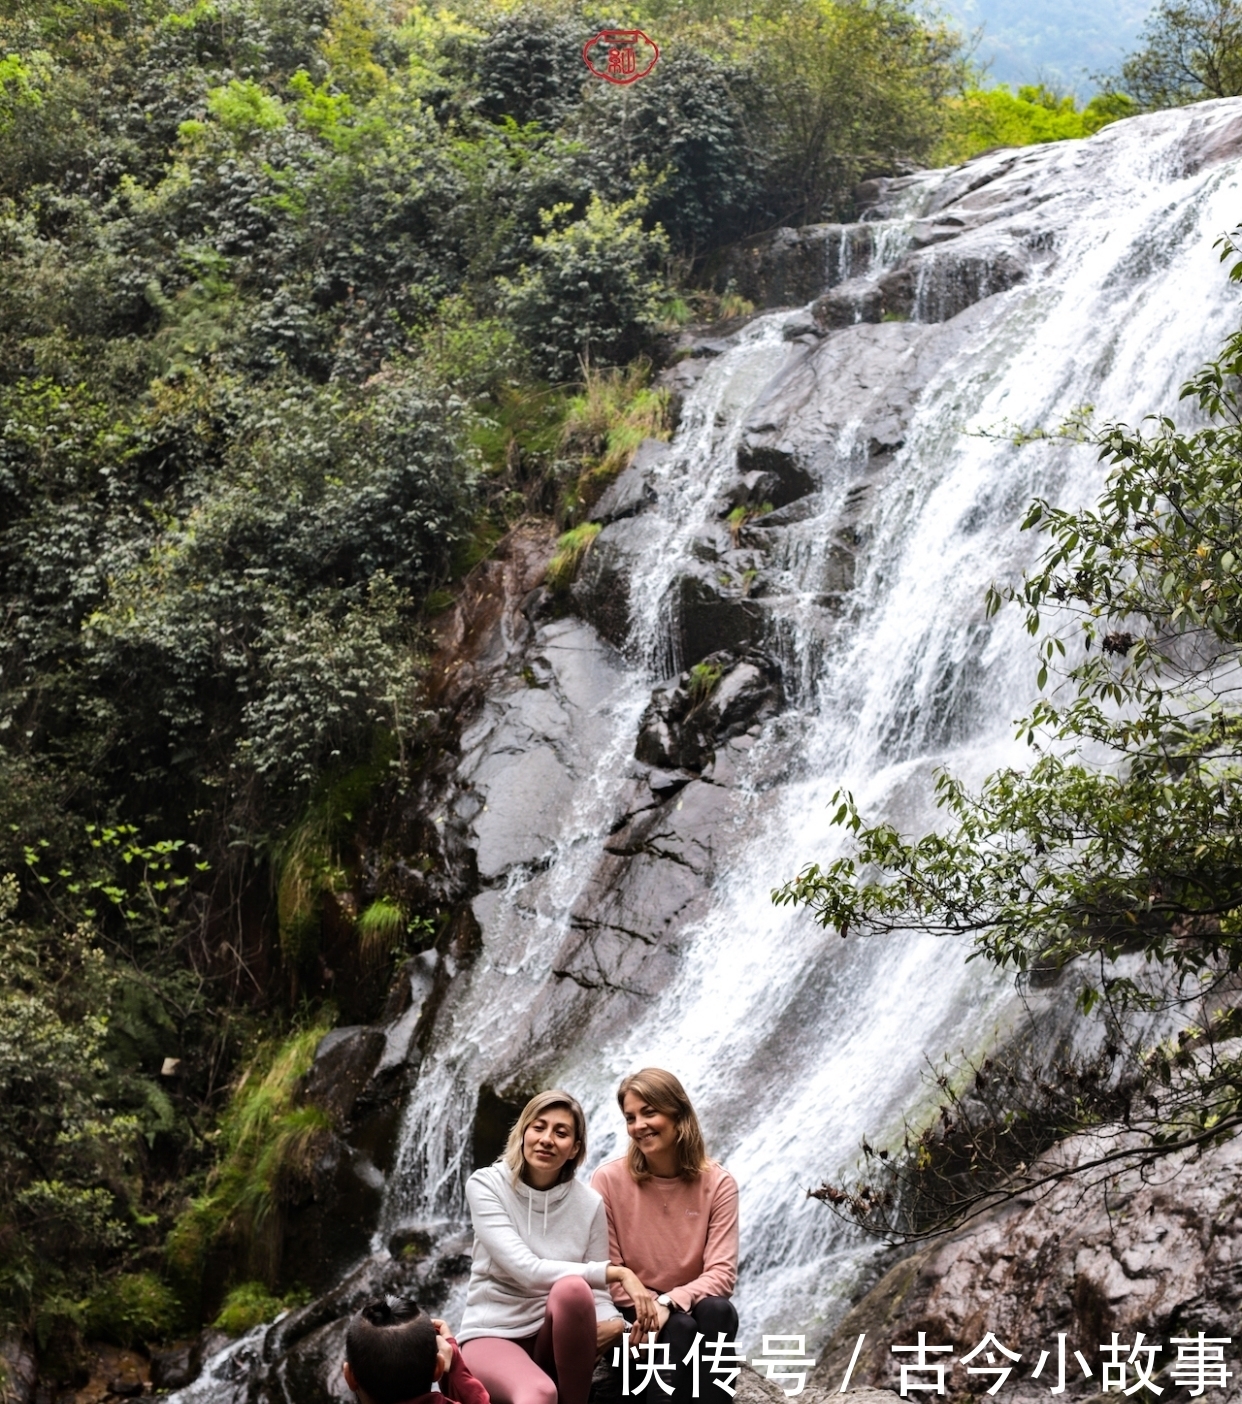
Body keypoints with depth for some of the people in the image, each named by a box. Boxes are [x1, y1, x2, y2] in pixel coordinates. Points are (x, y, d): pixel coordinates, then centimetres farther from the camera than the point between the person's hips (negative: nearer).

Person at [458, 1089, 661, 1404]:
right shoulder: (485, 1185, -10)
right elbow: (526, 1271, -21)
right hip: (493, 1334, -4)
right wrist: (617, 1272, -24)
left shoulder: (588, 1204, -2)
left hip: (555, 1336, 4)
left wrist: (616, 1324, -25)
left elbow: (597, 1295, -1)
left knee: (573, 1287, -33)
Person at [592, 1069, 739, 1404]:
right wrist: (650, 1306, -22)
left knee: (717, 1310, -32)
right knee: (679, 1328, -33)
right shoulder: (609, 1180, -8)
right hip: (632, 1317, -1)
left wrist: (669, 1303, -29)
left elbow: (722, 1274, -13)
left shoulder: (718, 1184, -6)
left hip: (689, 1308, 2)